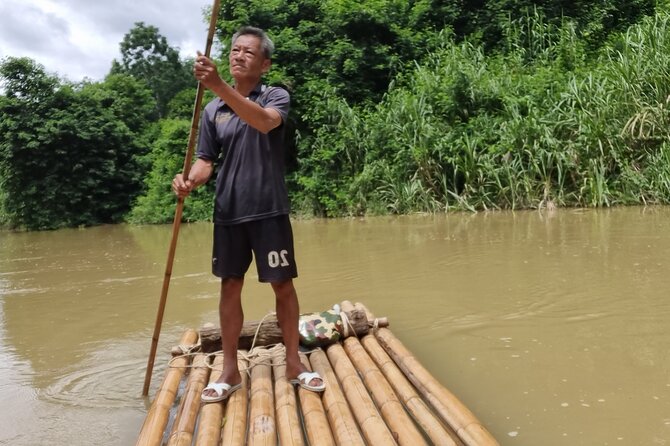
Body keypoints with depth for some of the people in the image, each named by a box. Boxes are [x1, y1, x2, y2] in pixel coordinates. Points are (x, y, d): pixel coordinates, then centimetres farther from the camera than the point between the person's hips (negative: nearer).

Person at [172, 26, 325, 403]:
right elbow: (206, 160, 7)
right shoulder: (213, 111, 8)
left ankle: (294, 363, 20)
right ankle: (230, 371, 20)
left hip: (270, 210, -3)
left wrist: (220, 86, -37)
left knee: (283, 285, 4)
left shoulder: (277, 96, -2)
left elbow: (264, 122, -26)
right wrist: (190, 180, -16)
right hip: (228, 213, 3)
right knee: (230, 287, 8)